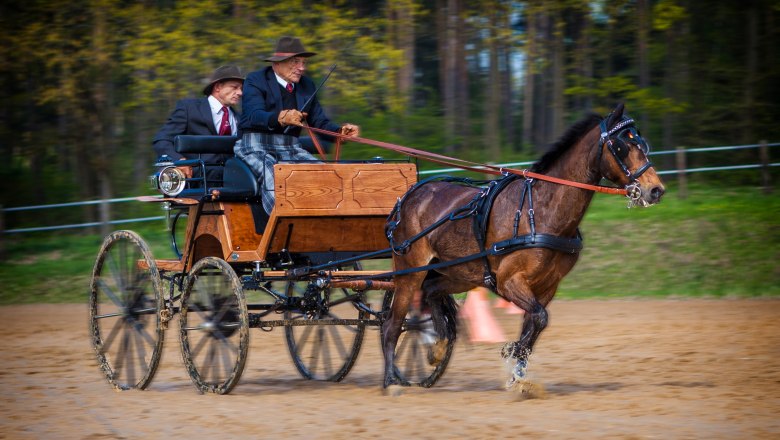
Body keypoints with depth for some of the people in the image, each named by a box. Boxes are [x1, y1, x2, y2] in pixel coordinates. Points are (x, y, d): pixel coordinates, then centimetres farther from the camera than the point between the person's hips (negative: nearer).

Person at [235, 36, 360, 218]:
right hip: (256, 145, -6)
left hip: (291, 148, 6)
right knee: (273, 178, -36)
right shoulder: (255, 81, -3)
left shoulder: (307, 85, 16)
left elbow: (319, 121, 16)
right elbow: (255, 116, -21)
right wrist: (281, 118, -42)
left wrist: (340, 131, -7)